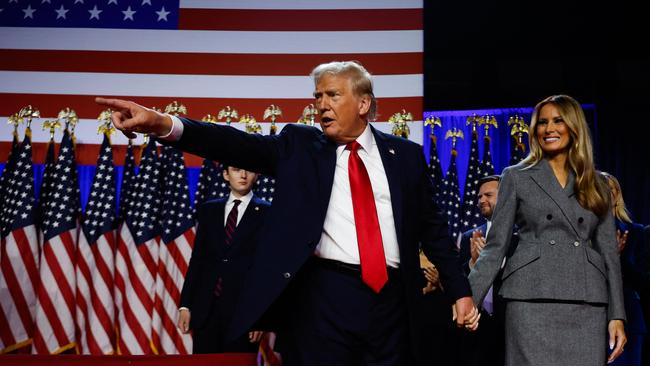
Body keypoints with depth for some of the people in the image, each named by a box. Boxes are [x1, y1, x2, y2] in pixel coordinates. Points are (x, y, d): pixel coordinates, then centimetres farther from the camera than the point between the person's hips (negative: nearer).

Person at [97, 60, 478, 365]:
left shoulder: (405, 154, 11)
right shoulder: (299, 145, 7)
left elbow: (433, 227, 14)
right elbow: (241, 145, -8)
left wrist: (460, 290, 10)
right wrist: (164, 124, -24)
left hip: (392, 297, 2)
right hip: (324, 297, -1)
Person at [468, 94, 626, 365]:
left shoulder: (596, 186, 15)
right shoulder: (516, 177, 9)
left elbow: (609, 253, 13)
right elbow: (496, 246, 5)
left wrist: (617, 315, 4)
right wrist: (469, 299, -7)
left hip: (587, 305, 2)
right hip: (531, 300, -2)